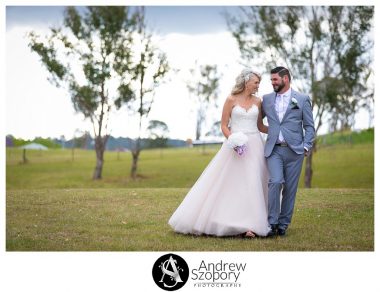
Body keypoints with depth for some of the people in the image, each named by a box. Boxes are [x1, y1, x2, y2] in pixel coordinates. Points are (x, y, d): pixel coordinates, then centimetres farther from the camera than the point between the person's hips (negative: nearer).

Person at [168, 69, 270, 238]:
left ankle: (248, 224, 3)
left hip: (254, 146, 4)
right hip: (236, 146, -4)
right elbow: (224, 126, -2)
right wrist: (232, 140, -18)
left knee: (252, 184, 0)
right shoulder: (231, 100, -1)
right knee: (228, 183, -6)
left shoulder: (257, 102, 11)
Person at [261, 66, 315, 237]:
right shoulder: (266, 99, 12)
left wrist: (306, 146, -6)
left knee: (289, 189, 2)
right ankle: (272, 222, -10)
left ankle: (283, 224, 13)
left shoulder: (302, 100, 5)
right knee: (276, 182, -18)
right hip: (274, 150, 1)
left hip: (294, 150, 0)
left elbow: (309, 126, 5)